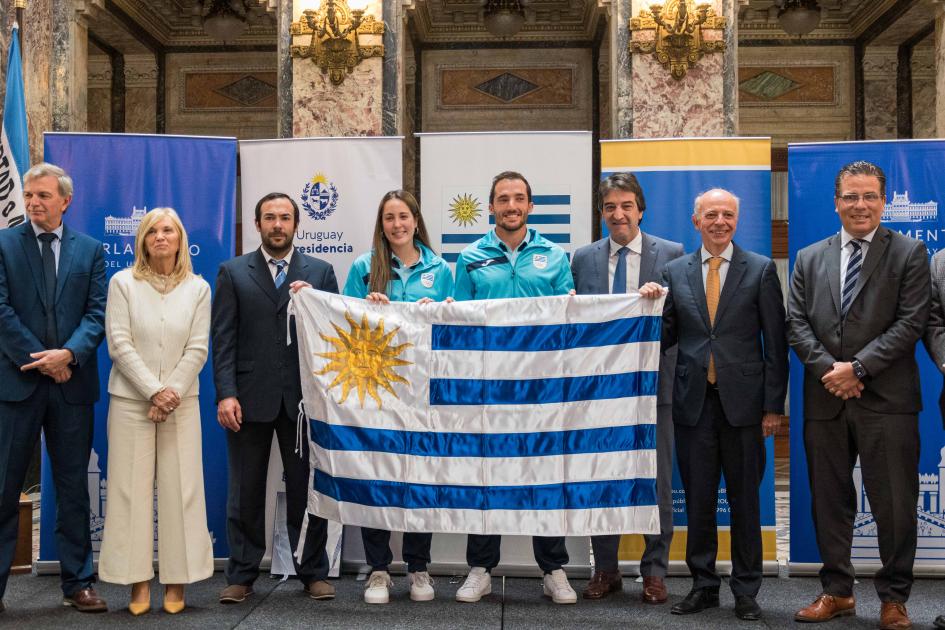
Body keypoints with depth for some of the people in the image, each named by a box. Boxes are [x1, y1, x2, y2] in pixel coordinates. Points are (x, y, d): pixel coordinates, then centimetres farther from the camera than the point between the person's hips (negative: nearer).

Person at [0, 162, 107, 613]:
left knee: (74, 487, 9)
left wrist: (69, 354, -15)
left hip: (73, 383, 2)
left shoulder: (90, 250, 8)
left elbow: (98, 312, 1)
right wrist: (40, 361, -11)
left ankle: (77, 583, 18)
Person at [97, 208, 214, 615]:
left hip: (180, 400, 1)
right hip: (131, 400, 0)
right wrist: (153, 391, -12)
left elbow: (197, 349, 1)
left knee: (181, 489, 1)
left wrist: (171, 392, -11)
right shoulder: (123, 283, 2)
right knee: (131, 488, 0)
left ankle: (176, 581, 9)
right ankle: (139, 581, 8)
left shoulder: (198, 288, 5)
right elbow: (119, 344, -5)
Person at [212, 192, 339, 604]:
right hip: (250, 398, 0)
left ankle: (314, 573, 19)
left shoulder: (320, 272, 8)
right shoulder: (233, 272, 6)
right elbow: (222, 338, 0)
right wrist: (226, 394, -9)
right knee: (245, 491, 8)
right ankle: (241, 575, 19)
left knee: (306, 488, 7)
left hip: (302, 397, 0)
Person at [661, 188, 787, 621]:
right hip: (693, 402, 2)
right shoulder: (675, 272, 8)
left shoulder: (761, 269, 2)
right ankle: (703, 586, 23)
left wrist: (774, 405, -4)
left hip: (742, 402, -2)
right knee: (698, 499, 9)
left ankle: (746, 591, 20)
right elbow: (668, 336, 8)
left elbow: (775, 342, 0)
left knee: (745, 500, 8)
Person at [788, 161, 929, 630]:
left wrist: (858, 367, -14)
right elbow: (796, 322, 5)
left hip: (887, 401, -3)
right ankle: (837, 591, 24)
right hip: (825, 401, 3)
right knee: (829, 501, 11)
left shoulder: (909, 253, 1)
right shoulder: (809, 258, 11)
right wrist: (826, 369, -10)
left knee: (894, 504, 3)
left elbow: (911, 322, -7)